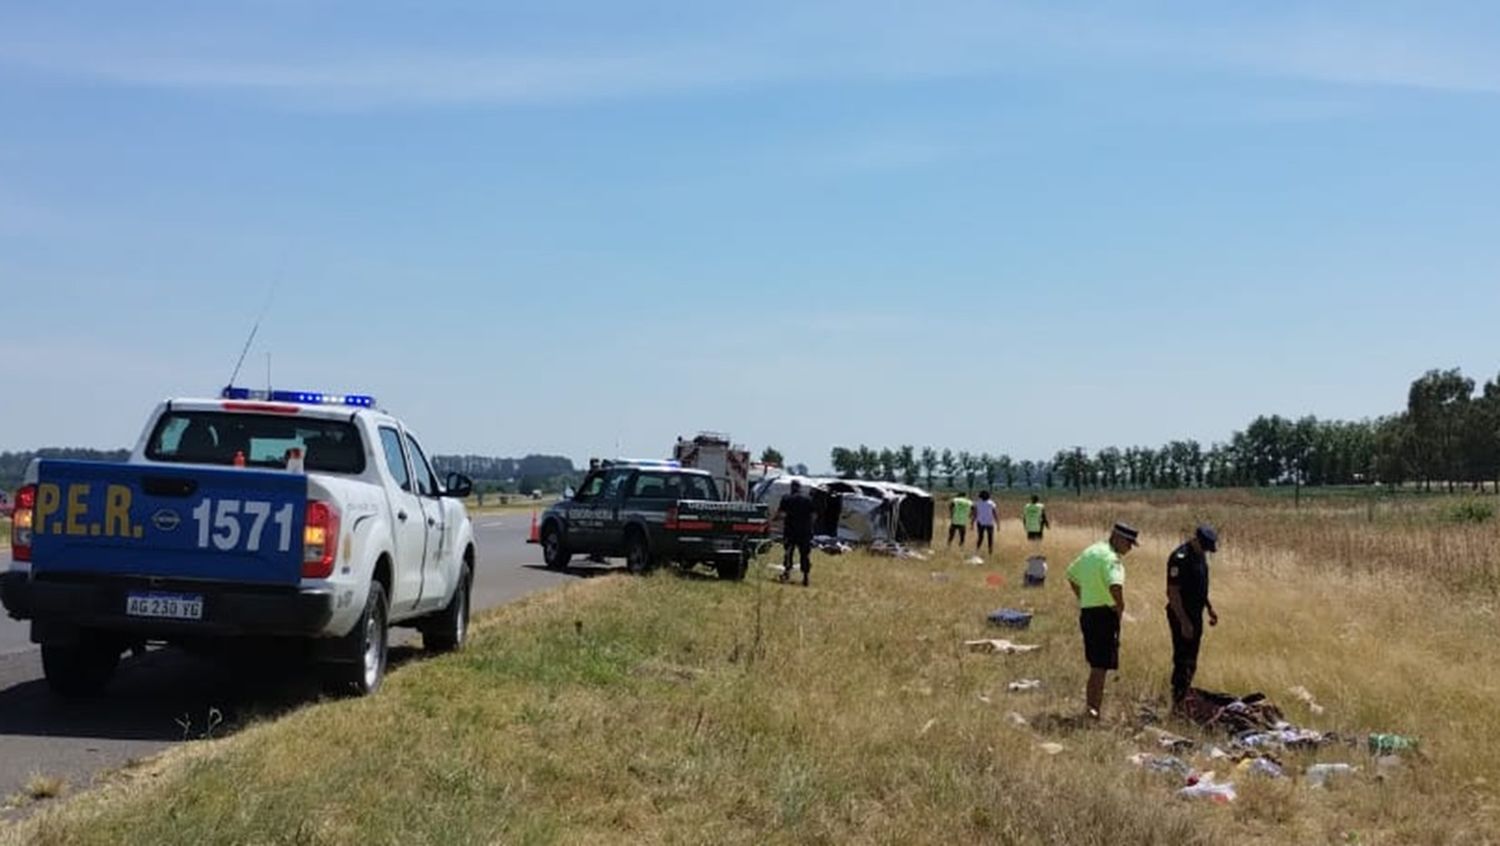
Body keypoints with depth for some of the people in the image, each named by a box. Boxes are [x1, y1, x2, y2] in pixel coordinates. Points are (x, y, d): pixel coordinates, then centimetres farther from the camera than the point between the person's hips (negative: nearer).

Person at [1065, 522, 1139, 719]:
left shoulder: (1090, 552, 14)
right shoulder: (1110, 558, -16)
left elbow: (1071, 576, 26)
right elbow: (1115, 586, -34)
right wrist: (1120, 607, -17)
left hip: (1086, 612, 9)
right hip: (1104, 613, -9)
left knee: (1095, 663, 19)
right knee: (1101, 666, -4)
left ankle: (1091, 703, 25)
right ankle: (1094, 709, -3)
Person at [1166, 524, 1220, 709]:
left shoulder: (1200, 555, 9)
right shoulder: (1180, 558, -21)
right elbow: (1173, 593, -22)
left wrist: (1209, 608, 19)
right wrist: (1184, 622, -24)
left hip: (1195, 616, 9)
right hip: (1182, 617, -9)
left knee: (1191, 663, 16)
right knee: (1183, 661, -7)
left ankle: (1183, 699, 26)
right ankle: (1177, 705, -2)